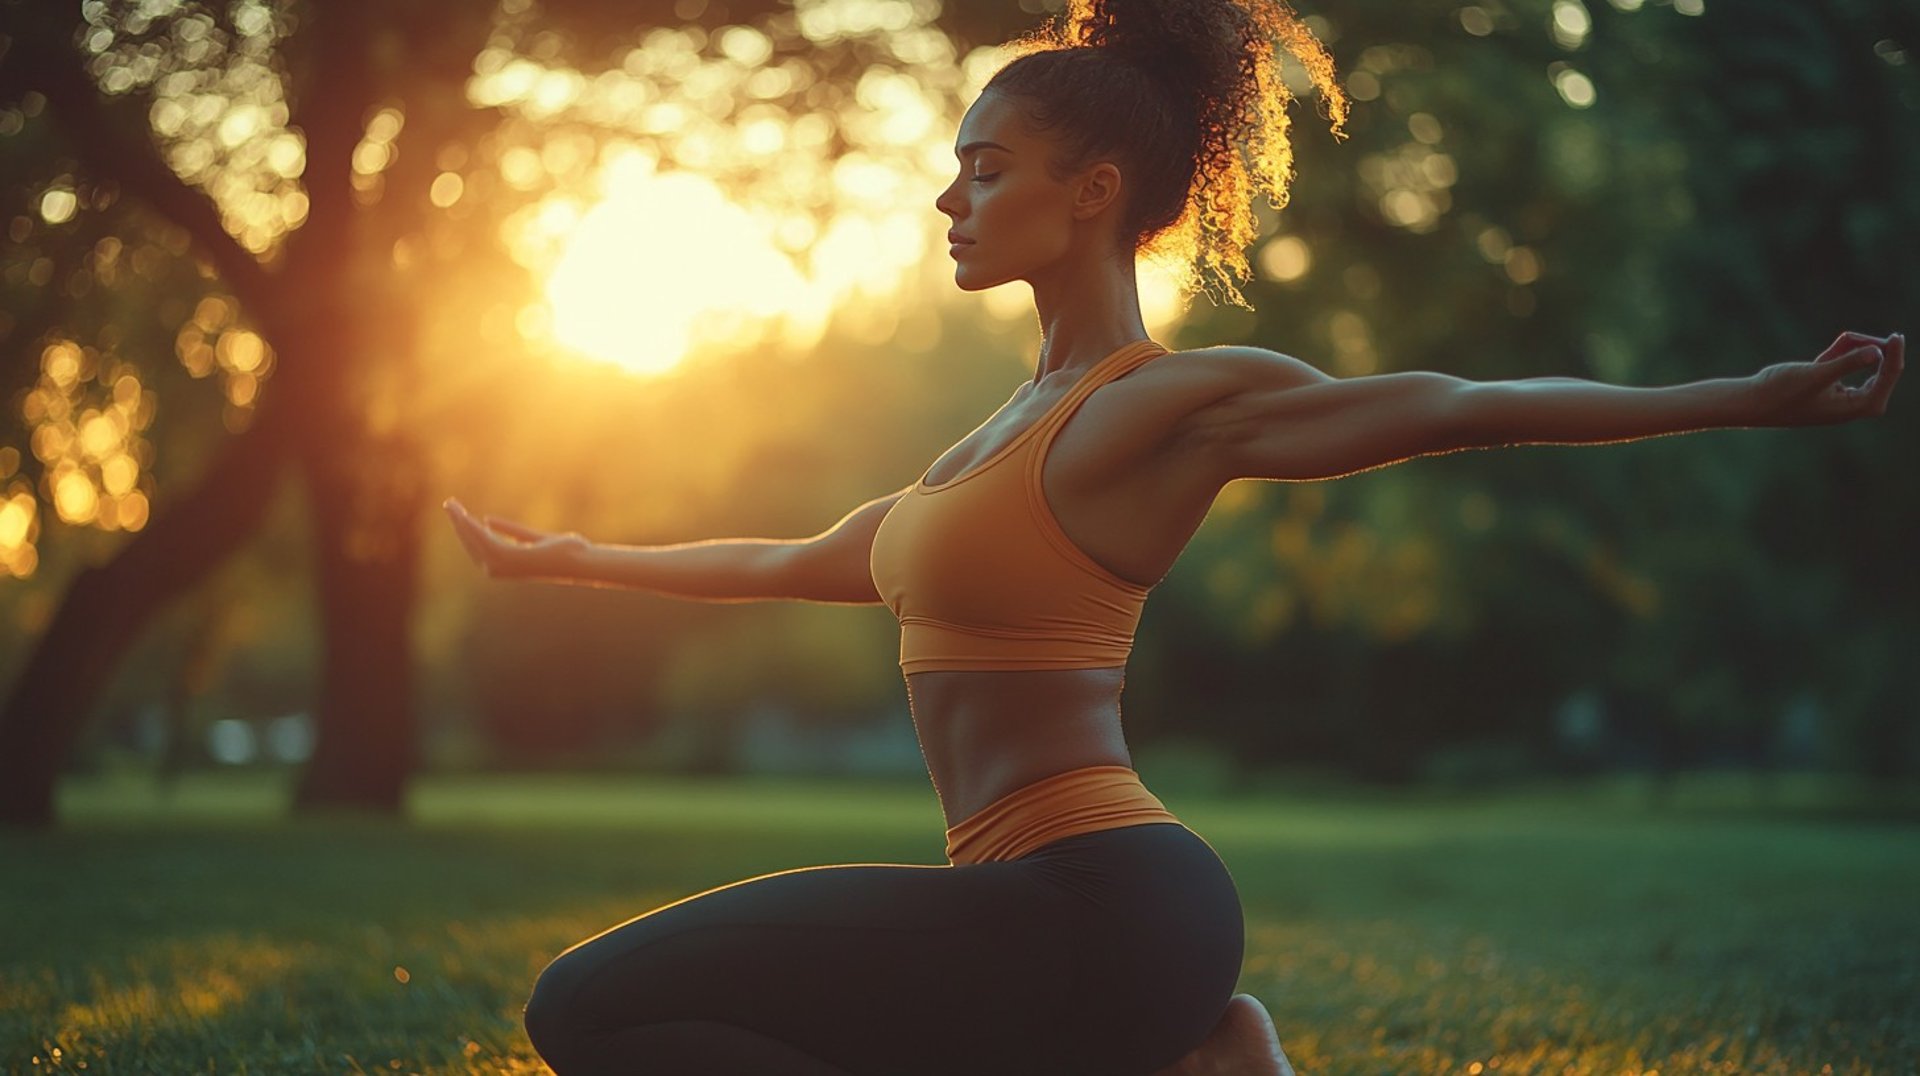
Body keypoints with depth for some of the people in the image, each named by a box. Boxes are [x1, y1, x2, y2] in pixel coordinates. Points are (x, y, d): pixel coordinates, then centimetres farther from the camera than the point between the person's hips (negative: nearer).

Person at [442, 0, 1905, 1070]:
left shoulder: (1159, 404, -6)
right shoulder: (1022, 423, 21)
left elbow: (1456, 406, -10)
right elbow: (795, 563, 32)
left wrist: (1752, 399, -17)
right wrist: (571, 559, 41)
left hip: (1096, 914, -9)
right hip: (1053, 911, 9)